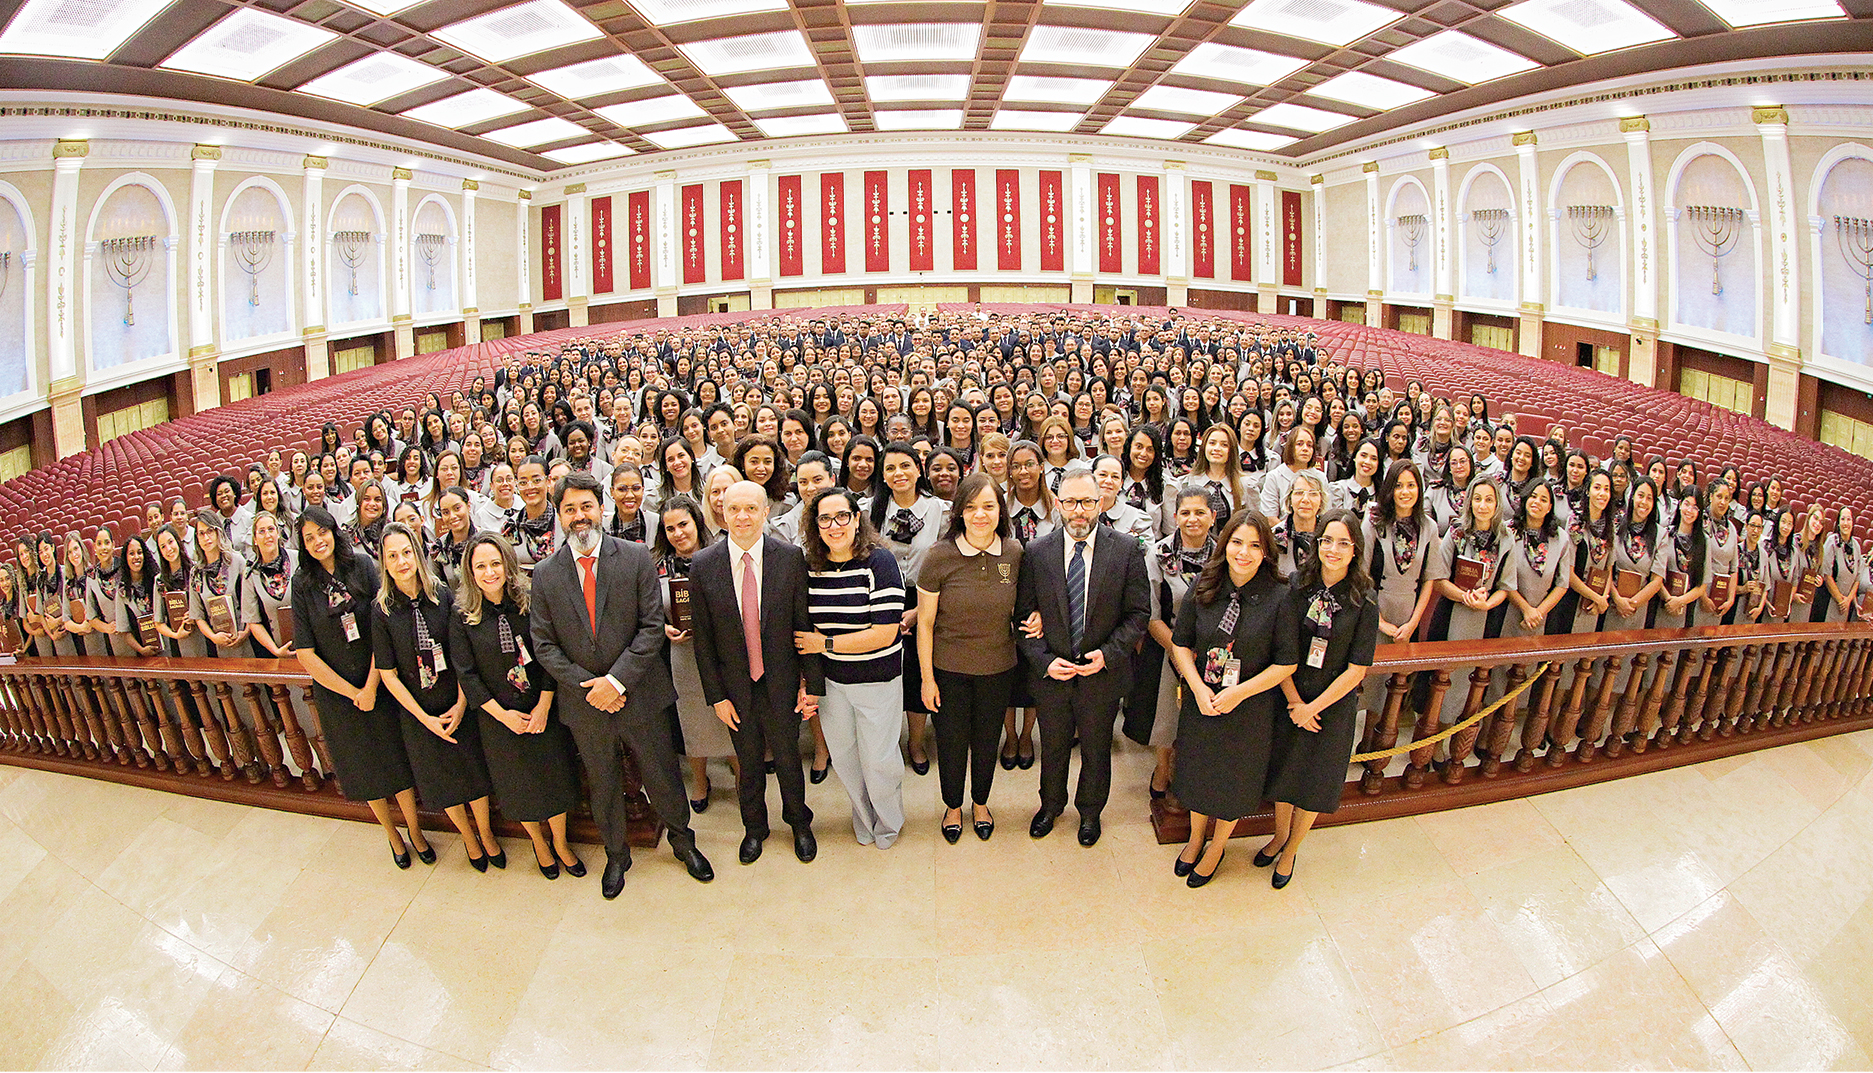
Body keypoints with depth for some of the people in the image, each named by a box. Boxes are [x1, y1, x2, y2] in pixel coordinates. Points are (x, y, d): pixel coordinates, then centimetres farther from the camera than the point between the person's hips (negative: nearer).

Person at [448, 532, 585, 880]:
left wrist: (544, 706, -13)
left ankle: (561, 844, 33)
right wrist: (502, 714, -12)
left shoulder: (531, 603, -8)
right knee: (519, 785, 15)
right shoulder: (462, 616, -9)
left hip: (543, 710, 0)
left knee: (554, 776, 10)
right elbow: (466, 673, -8)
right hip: (498, 717, 0)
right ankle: (539, 845, 39)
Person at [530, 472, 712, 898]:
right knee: (603, 785, 18)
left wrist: (617, 680, -17)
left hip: (639, 694, -2)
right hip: (584, 702, 2)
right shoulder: (545, 574, -2)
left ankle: (682, 841, 38)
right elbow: (544, 644, -2)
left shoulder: (636, 557, -7)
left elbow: (652, 626, -10)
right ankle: (616, 856, 41)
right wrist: (587, 686, -12)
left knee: (662, 775, 12)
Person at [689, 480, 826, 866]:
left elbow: (806, 623, -7)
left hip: (781, 683, -1)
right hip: (735, 686, 1)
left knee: (788, 757, 17)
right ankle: (754, 827, 44)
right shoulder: (702, 565, -10)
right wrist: (716, 695, -4)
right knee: (748, 761, 18)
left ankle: (799, 824, 43)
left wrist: (813, 683, -7)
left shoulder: (791, 557, -12)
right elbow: (703, 637, -4)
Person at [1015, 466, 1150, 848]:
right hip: (1051, 671, 1)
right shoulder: (1036, 552, -7)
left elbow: (1138, 612, -6)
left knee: (1096, 748, 18)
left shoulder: (1127, 550, -10)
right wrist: (1044, 660, -14)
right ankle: (1051, 805, 47)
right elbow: (1024, 615, -3)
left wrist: (1108, 654, -17)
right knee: (1052, 746, 20)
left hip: (1103, 672, -1)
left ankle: (1090, 811, 45)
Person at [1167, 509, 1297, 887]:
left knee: (1234, 781, 16)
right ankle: (1196, 838, 46)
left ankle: (1217, 847, 42)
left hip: (1250, 708, -2)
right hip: (1200, 701, 2)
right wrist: (1199, 688, -16)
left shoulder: (1279, 597, -16)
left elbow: (1287, 662, -12)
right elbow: (1180, 643, -2)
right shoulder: (1204, 587, -8)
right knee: (1197, 772, 20)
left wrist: (1238, 693, -18)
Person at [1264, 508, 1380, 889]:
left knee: (1315, 782, 12)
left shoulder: (1364, 601, -13)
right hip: (1290, 700, 1)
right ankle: (1280, 835, 41)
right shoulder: (1298, 587, -9)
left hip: (1334, 705, -1)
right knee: (1282, 770, 15)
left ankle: (1290, 851, 34)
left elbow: (1357, 669, -12)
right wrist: (1295, 703, -15)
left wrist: (1312, 708, -12)